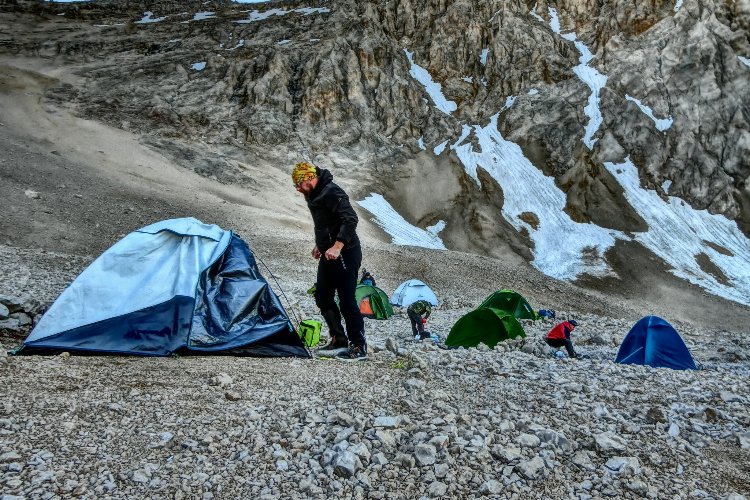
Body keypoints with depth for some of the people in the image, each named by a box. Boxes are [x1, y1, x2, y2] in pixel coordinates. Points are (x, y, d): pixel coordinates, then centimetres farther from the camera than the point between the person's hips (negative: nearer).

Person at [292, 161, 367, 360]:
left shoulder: (331, 192, -20)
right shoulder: (313, 195, 11)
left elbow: (351, 219, -28)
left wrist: (337, 247, -32)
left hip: (344, 254, -10)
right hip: (329, 254, 10)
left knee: (346, 300, -6)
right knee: (323, 297, 12)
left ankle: (359, 347, 6)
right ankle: (339, 341, 22)